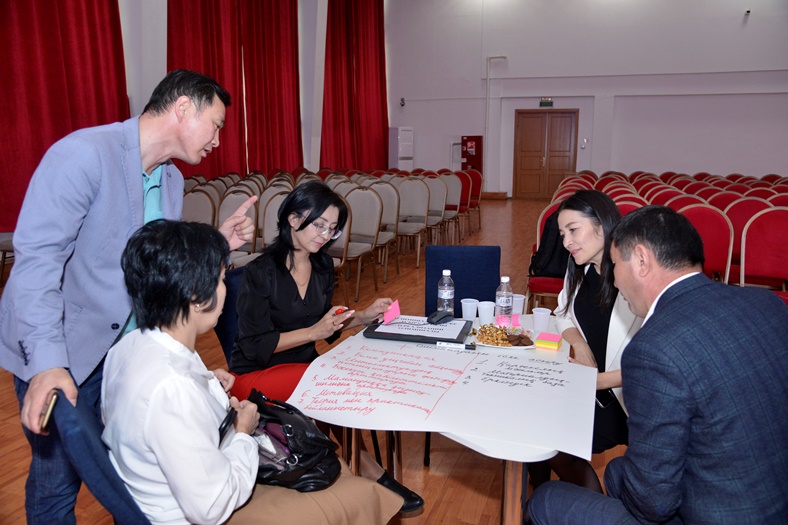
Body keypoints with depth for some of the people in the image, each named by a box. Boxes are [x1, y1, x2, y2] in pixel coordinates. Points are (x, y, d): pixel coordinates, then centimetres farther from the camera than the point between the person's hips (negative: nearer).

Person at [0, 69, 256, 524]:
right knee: (59, 477, 7)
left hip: (127, 346, 7)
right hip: (58, 353, -7)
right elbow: (37, 258, -26)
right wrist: (47, 361, -33)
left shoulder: (173, 181, 5)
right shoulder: (84, 153, -20)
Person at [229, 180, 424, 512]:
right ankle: (370, 472, -7)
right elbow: (255, 347, -17)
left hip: (304, 365, 6)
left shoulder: (322, 266, 6)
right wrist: (313, 332, -23)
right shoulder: (260, 273, -15)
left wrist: (364, 316, -2)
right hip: (257, 376, -6)